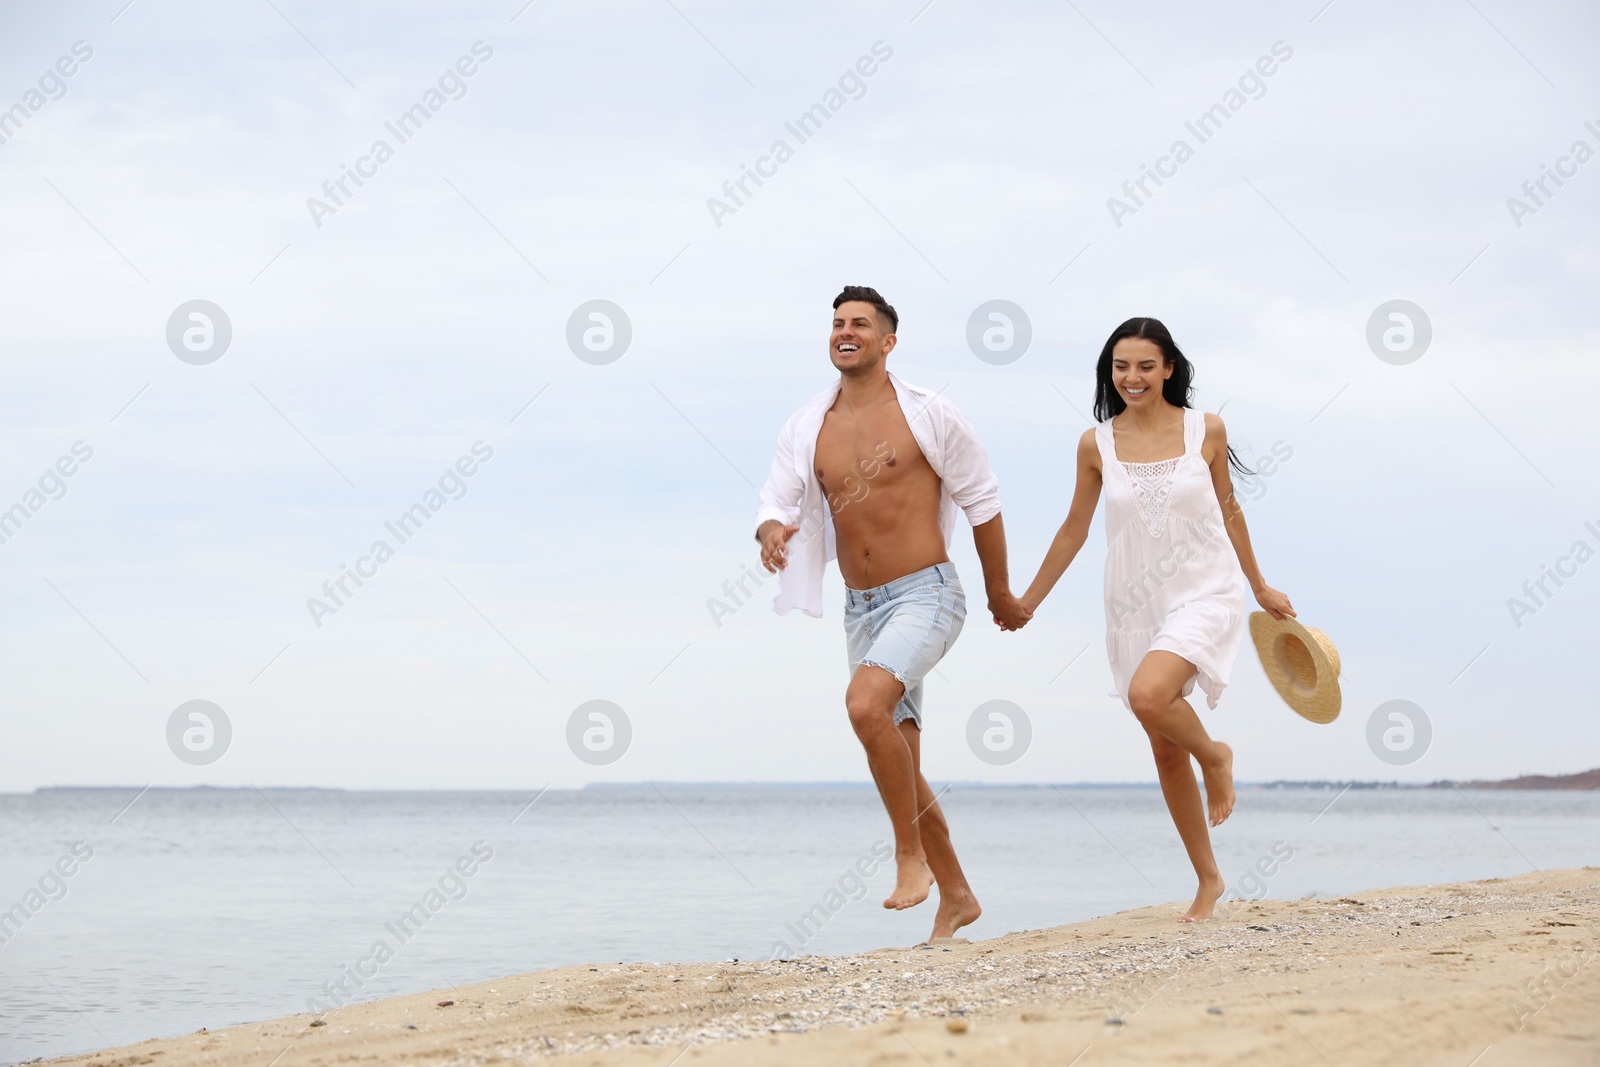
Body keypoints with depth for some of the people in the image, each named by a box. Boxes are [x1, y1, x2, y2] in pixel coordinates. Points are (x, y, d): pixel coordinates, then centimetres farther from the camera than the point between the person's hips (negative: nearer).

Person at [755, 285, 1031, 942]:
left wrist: (1000, 592, 7)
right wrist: (772, 531, -22)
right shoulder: (806, 428, 6)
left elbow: (982, 500, 2)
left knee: (866, 703, -30)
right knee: (901, 764, 9)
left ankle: (910, 854, -15)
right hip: (861, 610, 6)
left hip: (926, 595, -6)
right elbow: (776, 500, 4)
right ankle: (955, 896, 23)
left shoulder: (928, 415, -6)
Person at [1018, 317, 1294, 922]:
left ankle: (1214, 754, 2)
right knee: (1164, 751, 6)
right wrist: (1028, 601, 13)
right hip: (1135, 605, 3)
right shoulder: (1097, 444, 0)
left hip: (1204, 593, -3)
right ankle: (1208, 878, 20)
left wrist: (1260, 588, 19)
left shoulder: (1206, 431, -2)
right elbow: (1074, 530, 11)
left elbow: (1228, 511, 11)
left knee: (1148, 696, -30)